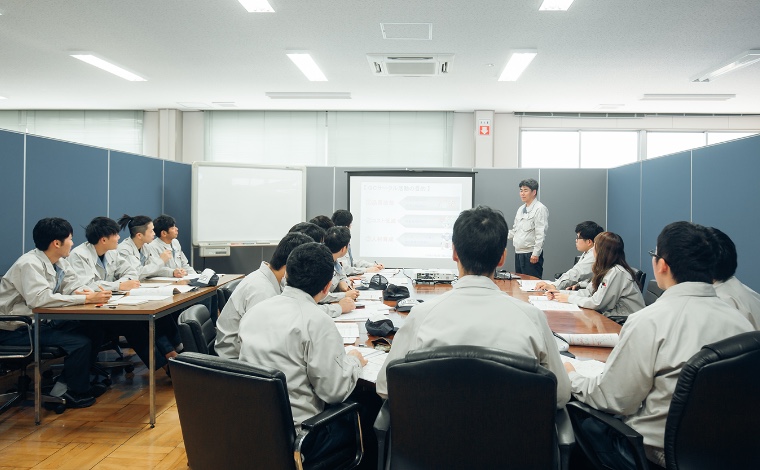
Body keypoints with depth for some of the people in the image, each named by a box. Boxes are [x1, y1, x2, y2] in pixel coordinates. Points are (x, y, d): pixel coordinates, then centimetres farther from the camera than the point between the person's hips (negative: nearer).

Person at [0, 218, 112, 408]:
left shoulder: (59, 262, 3)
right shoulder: (30, 264, -23)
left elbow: (72, 286, 4)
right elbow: (39, 298, -36)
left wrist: (79, 292, -22)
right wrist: (86, 298, -36)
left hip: (39, 321, 9)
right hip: (15, 329, -9)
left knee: (90, 331, -1)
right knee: (81, 342, -17)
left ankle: (65, 385, 10)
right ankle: (75, 392, 4)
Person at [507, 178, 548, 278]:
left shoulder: (540, 209, -9)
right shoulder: (521, 209, 17)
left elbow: (541, 234, -15)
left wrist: (536, 254, -19)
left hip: (531, 254, -8)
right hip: (518, 253, 8)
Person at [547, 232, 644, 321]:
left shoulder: (616, 273, -20)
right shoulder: (605, 270, 11)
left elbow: (597, 303, -20)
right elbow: (589, 292, 11)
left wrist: (570, 298, -9)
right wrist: (561, 295, 1)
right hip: (614, 318, 8)